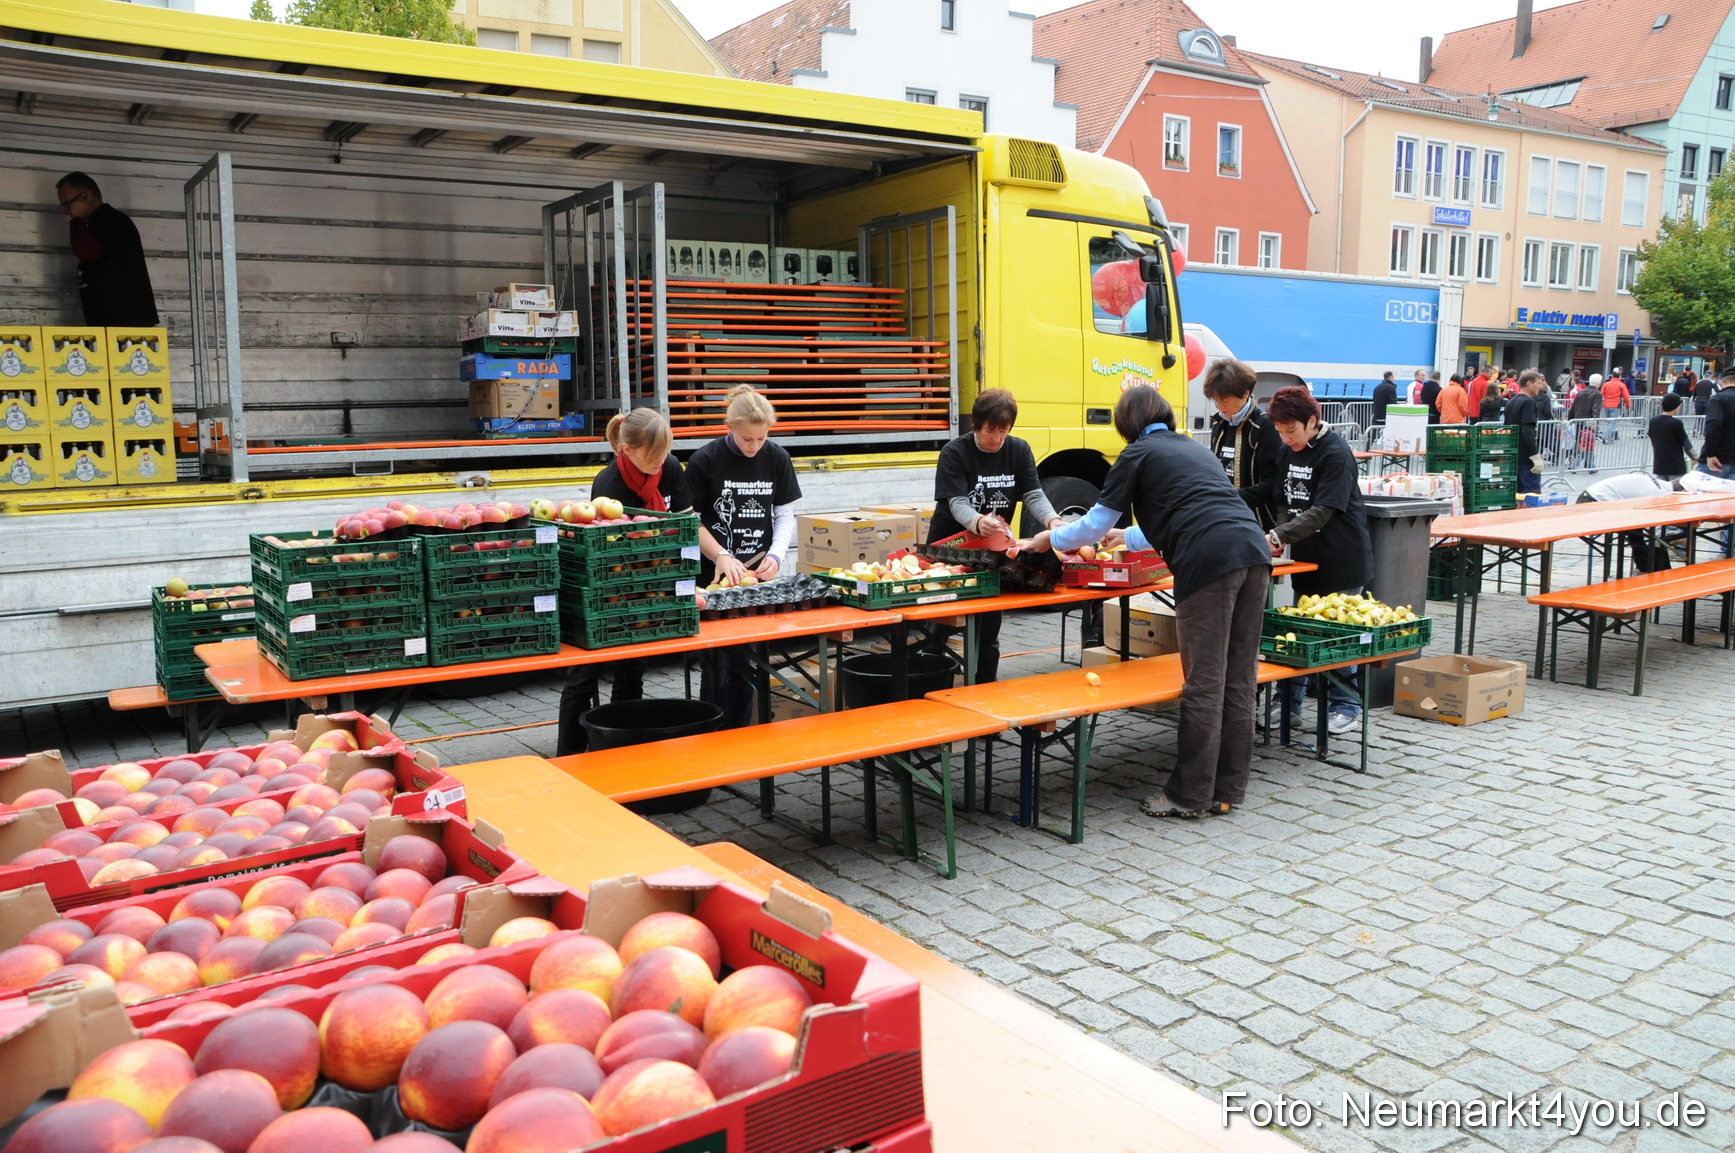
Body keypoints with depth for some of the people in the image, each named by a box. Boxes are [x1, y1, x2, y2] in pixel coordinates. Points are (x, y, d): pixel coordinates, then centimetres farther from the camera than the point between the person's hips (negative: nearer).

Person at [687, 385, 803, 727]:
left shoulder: (776, 458, 2)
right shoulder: (705, 461, -8)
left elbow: (786, 515, 6)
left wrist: (776, 554, -10)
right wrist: (721, 556, -17)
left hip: (759, 574, 3)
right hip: (713, 575, -3)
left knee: (745, 662, 7)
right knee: (717, 663, 1)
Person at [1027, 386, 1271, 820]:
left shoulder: (1138, 454, 10)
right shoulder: (1195, 447, 30)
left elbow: (1096, 523, 14)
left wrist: (1051, 539, 31)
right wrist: (1126, 536, 56)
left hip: (1209, 561, -7)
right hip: (1254, 553, 7)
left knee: (1204, 683, -2)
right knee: (1239, 680, 10)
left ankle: (1189, 796, 6)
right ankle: (1228, 789, 18)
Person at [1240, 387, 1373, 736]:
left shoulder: (1336, 453, -17)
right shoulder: (1289, 453, 7)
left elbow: (1322, 512, -24)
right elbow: (1283, 501, 13)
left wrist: (1278, 537, -32)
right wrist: (1279, 539, -4)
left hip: (1341, 560, -7)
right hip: (1305, 559, 7)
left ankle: (1344, 707, 14)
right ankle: (1289, 701, 20)